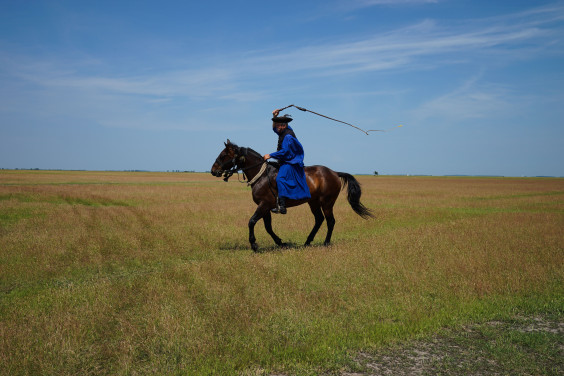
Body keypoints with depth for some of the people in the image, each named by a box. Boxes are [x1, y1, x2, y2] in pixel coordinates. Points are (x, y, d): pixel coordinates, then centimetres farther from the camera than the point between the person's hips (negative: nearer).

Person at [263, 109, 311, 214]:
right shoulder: (283, 132, 15)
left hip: (290, 163, -11)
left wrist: (270, 155, -17)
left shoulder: (288, 136, -15)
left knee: (280, 178, -27)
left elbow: (284, 151, -22)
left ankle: (282, 206, -38)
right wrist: (275, 117, 20)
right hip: (285, 162, 11)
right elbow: (275, 129, 35)